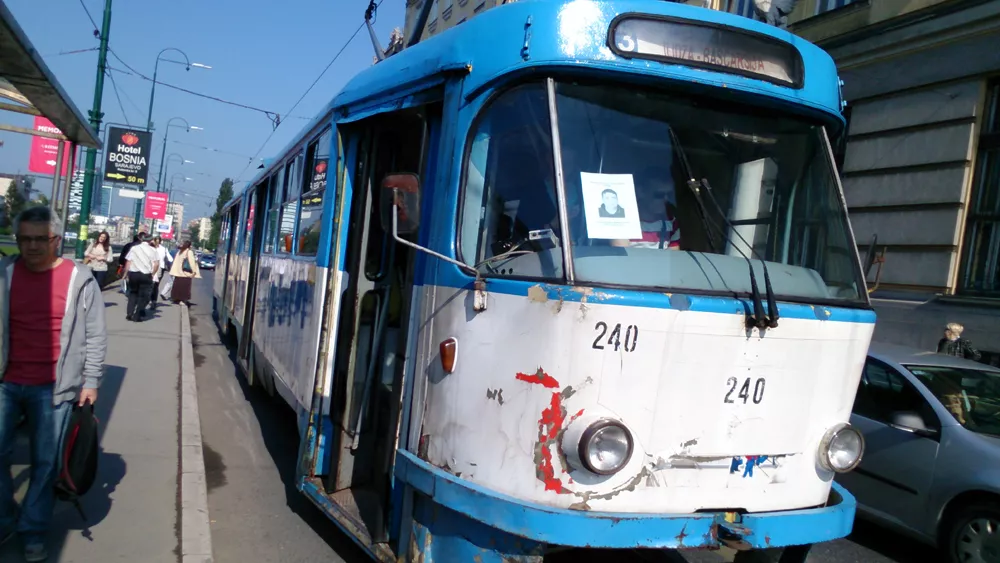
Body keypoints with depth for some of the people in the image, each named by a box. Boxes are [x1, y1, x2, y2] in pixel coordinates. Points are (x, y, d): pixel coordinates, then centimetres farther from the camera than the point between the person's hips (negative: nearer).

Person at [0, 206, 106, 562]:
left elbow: (96, 335, 0)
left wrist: (91, 381, -3)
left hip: (53, 387, -2)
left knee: (45, 462, 7)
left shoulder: (80, 279, -5)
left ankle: (33, 532, 23)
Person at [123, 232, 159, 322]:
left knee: (132, 293, 20)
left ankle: (129, 313, 15)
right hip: (146, 275, -3)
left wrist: (127, 273, 9)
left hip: (133, 273, 3)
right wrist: (152, 274, 5)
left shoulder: (134, 248, 4)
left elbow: (128, 262, 1)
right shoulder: (152, 250, -1)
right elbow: (156, 264, -9)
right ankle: (136, 316, 4)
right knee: (143, 296, 7)